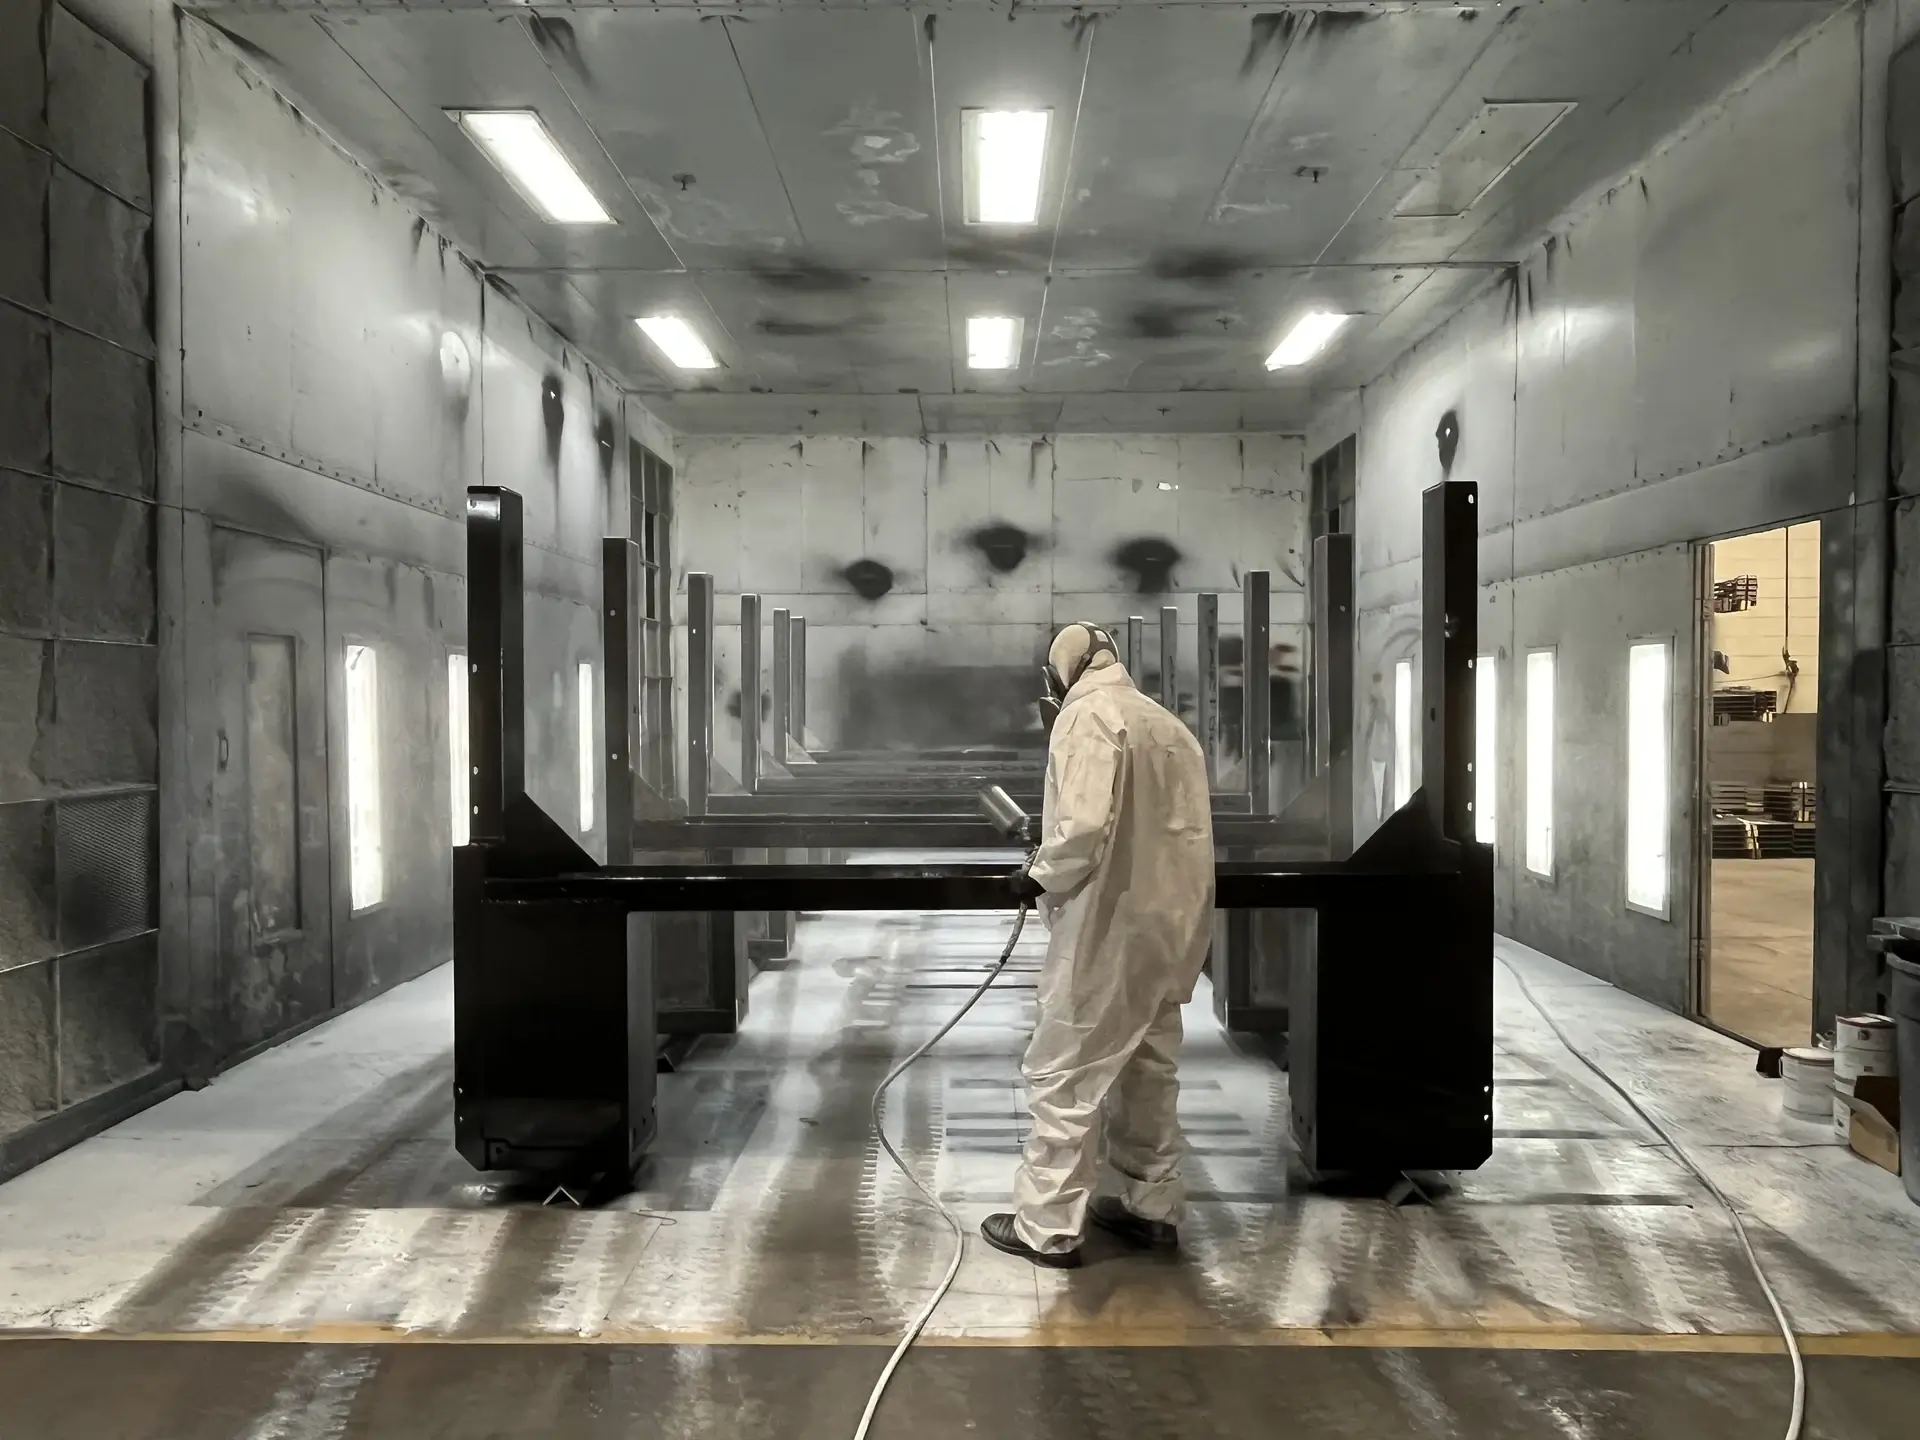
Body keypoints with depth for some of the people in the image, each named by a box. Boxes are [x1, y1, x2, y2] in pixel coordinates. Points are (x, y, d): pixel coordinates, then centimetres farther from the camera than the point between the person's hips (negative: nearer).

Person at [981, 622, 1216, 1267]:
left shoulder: (1087, 715, -12)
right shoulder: (1169, 724, 12)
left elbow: (1085, 826, -25)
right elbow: (1165, 829, 9)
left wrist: (1045, 874, -8)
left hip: (1109, 928, -8)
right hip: (1171, 923, 8)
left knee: (1063, 1076, 2)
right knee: (1149, 1069, 19)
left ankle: (1047, 1226, 10)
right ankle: (1152, 1207, 29)